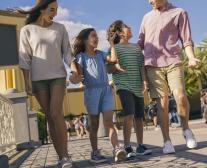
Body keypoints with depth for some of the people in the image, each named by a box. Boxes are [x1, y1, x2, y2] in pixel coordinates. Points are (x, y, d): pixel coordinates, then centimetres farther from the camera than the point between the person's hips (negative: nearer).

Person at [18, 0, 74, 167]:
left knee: (56, 113, -16)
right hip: (38, 79, 0)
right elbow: (25, 58, -2)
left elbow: (67, 52, 3)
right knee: (50, 117, -1)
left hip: (58, 76, 0)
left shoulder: (60, 28, 4)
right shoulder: (27, 30, 0)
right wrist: (27, 82, -8)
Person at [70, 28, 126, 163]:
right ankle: (95, 152, 12)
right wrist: (75, 79, -27)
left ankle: (117, 149, -18)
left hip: (106, 89, 3)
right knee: (94, 124, 5)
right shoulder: (81, 56, 1)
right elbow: (80, 75, -4)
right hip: (92, 91, -3)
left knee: (109, 122, -7)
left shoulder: (100, 54, 15)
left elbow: (113, 58, 1)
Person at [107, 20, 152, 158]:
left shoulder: (136, 47, 16)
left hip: (137, 86, 5)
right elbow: (109, 70, 1)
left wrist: (144, 81, -1)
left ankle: (140, 146, 18)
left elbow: (142, 65, 11)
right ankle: (127, 147, -12)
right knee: (129, 115, -19)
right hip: (124, 86, -5)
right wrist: (114, 65, -20)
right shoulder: (114, 48, 2)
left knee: (139, 116, 8)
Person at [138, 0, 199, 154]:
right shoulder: (147, 17, 20)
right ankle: (167, 141, 2)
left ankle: (186, 129, 7)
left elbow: (186, 40, 4)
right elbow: (141, 43, 22)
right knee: (162, 102, -4)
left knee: (181, 96, -19)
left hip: (173, 62, -3)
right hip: (153, 65, 3)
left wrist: (191, 58, -12)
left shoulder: (179, 13, 8)